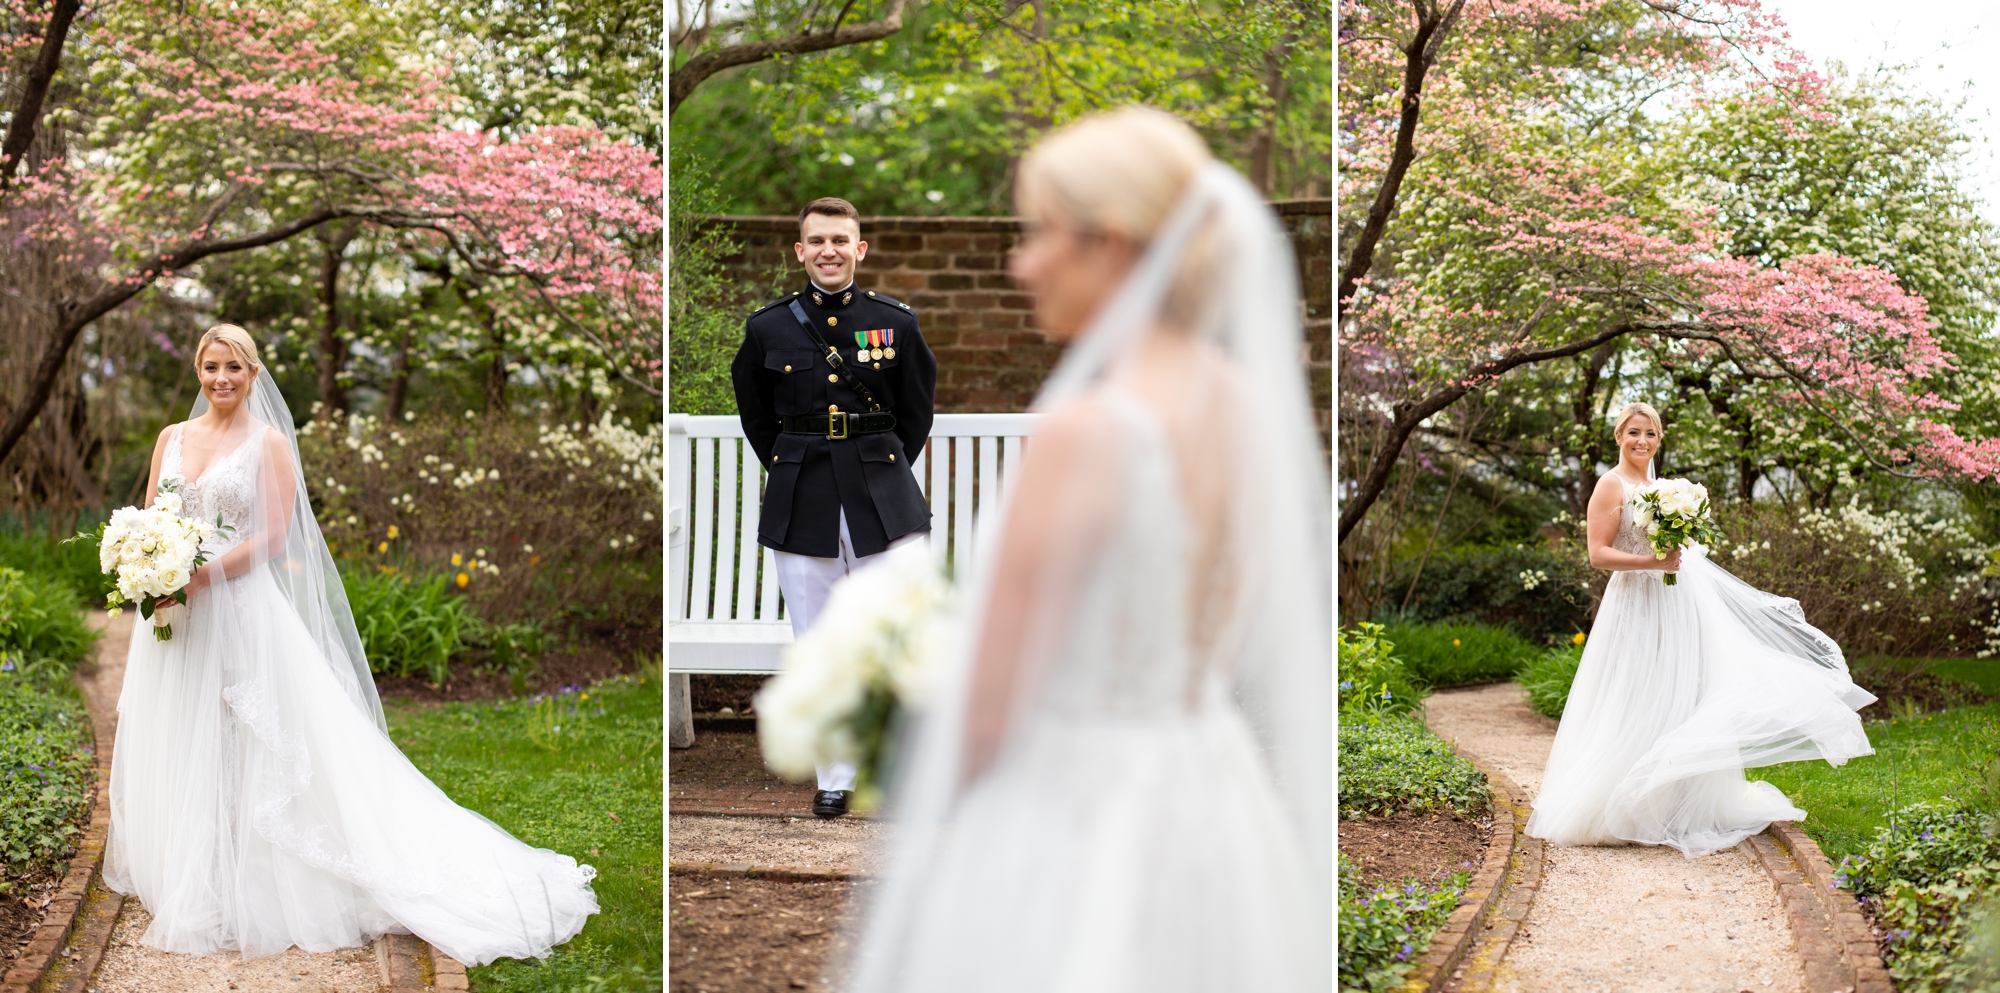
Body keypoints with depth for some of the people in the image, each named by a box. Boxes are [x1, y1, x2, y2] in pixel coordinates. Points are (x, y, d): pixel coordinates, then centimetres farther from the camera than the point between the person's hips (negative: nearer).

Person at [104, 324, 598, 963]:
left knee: (240, 751, -4)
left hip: (241, 609, -5)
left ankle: (246, 891, 4)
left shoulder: (269, 443, -2)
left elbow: (272, 537, -9)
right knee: (174, 745, 11)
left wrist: (202, 576, -21)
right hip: (175, 612, 5)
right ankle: (176, 877, 25)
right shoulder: (172, 438, 11)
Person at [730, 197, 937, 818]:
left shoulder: (896, 321, 2)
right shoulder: (768, 328, 2)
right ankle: (834, 778, 16)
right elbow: (756, 416, 15)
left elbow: (916, 412, 12)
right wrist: (790, 472, 11)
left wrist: (885, 473, 10)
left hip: (886, 503, 0)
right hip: (802, 506, 1)